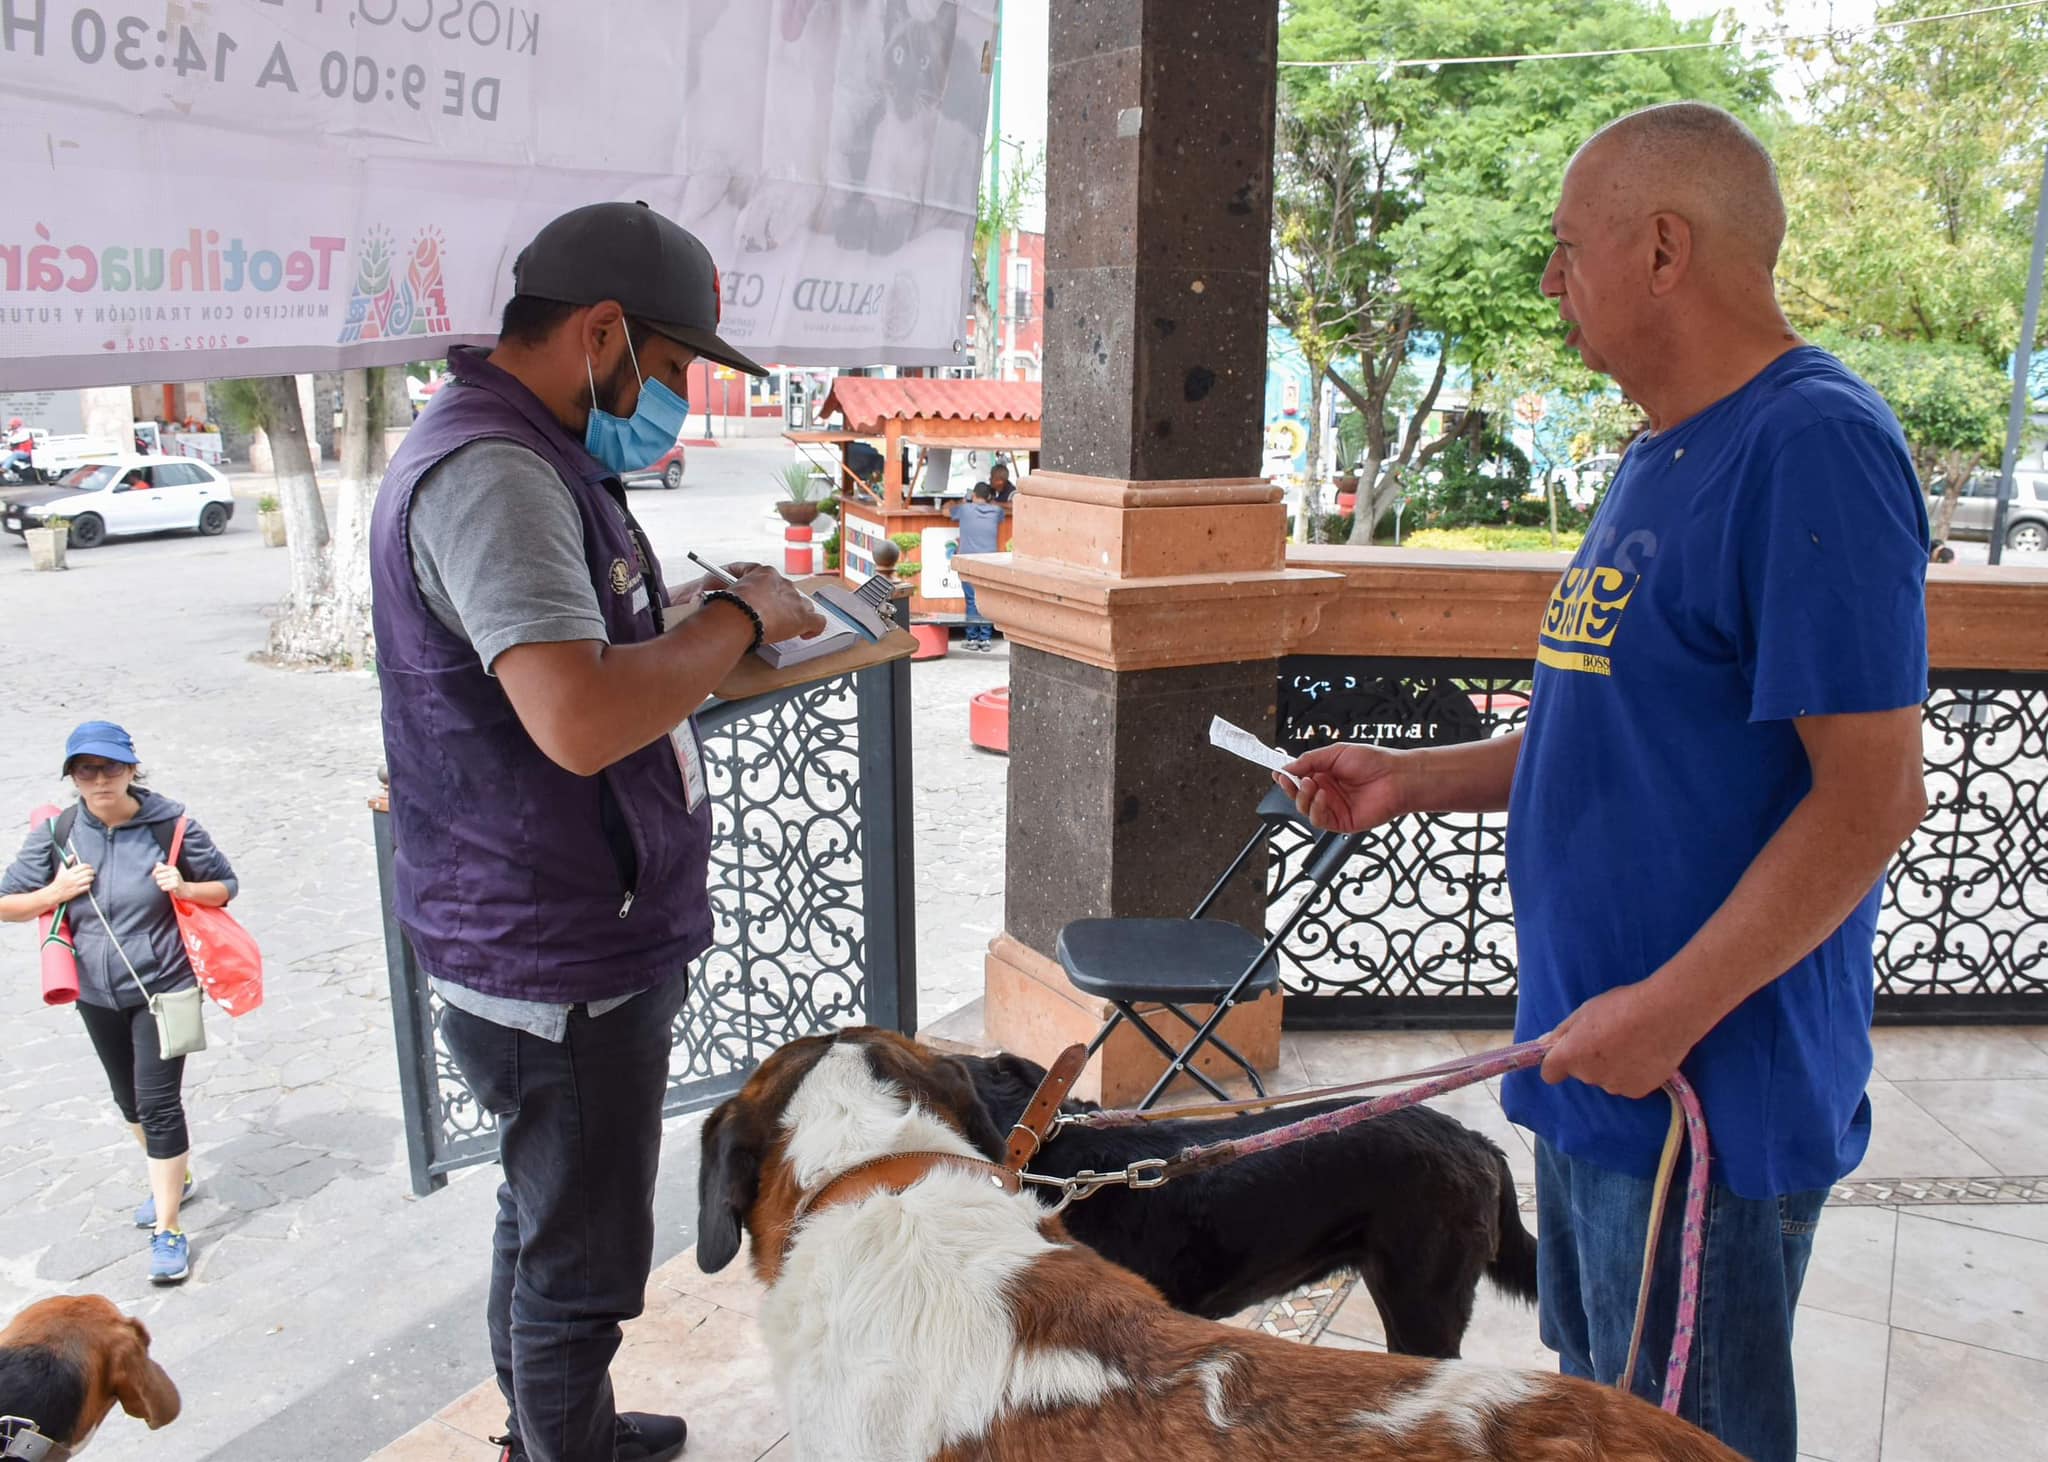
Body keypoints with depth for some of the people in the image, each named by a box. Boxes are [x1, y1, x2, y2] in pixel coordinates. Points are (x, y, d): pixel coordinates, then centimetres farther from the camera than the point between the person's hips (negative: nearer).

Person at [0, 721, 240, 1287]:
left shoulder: (171, 826, -13)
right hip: (96, 993, 4)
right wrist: (54, 893, -18)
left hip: (162, 988, -4)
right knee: (129, 1098, 21)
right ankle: (175, 1180, 45)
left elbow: (226, 886, -1)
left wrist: (185, 889, -21)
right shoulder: (57, 834, -6)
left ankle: (168, 1230, 3)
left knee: (159, 1103, -7)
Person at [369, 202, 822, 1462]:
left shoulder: (527, 457, 11)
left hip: (567, 941, 11)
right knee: (585, 1263, 7)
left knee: (548, 1223, 26)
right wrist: (739, 616, -21)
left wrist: (697, 623, 5)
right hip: (560, 966, -11)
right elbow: (582, 721, -36)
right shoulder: (489, 472, -24)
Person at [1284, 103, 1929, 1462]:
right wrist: (1414, 779, 11)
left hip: (1709, 1094, -9)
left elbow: (1872, 793, -23)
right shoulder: (1667, 455, 12)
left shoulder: (1815, 442, -18)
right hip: (1600, 1066, 9)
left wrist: (1667, 1012, -23)